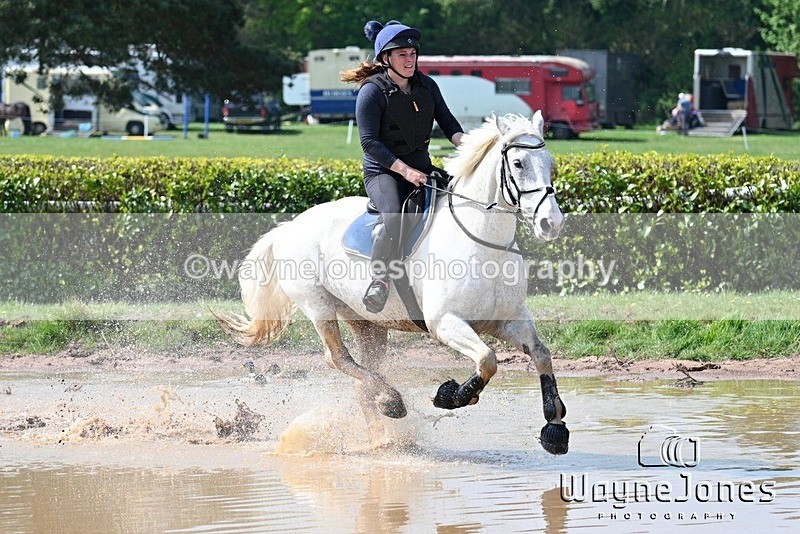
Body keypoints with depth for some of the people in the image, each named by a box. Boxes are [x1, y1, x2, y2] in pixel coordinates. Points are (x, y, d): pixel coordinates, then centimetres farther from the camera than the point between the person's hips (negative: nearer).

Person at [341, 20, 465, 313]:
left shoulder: (426, 86, 9)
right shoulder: (372, 92, -11)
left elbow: (447, 122, 11)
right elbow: (369, 141, -16)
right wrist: (405, 170, -24)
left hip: (422, 169, 6)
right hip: (383, 172, -6)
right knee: (394, 218, -35)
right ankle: (379, 279, -21)